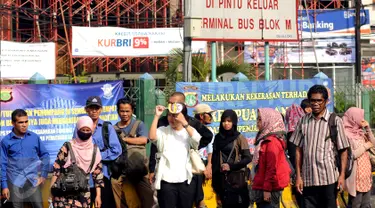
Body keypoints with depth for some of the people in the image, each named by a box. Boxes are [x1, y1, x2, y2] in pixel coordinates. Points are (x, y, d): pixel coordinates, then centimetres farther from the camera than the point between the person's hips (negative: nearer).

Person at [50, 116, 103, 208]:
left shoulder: (95, 150, 6)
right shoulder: (68, 147, -4)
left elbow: (98, 175, 9)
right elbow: (56, 169, -3)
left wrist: (98, 195, 5)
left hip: (83, 195, 4)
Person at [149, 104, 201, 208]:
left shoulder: (189, 131, 7)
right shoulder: (163, 131, 5)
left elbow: (198, 140, -14)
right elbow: (152, 137, -15)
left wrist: (184, 123, -20)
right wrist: (157, 116, -16)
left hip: (186, 180, 1)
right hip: (166, 180, -1)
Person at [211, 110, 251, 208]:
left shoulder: (239, 138, -3)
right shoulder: (218, 138, 9)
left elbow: (248, 158, -6)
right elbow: (214, 158, 10)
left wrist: (231, 166, -16)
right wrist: (214, 181, 5)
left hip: (237, 178, -4)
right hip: (222, 178, 4)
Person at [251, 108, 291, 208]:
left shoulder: (272, 141, -14)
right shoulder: (265, 139, 15)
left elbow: (272, 167, -19)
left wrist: (267, 189, -19)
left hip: (271, 188, -10)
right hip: (262, 186, 10)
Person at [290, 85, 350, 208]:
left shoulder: (335, 121, 0)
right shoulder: (303, 121, 8)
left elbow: (343, 150, 1)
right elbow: (299, 150, 10)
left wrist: (342, 175, -7)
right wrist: (298, 176, 5)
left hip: (329, 179, -3)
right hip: (308, 179, 3)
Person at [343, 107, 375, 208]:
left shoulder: (360, 133, 10)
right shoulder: (346, 134, -14)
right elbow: (351, 155, -20)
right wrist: (365, 146, -11)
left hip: (366, 174, 8)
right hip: (356, 175, -8)